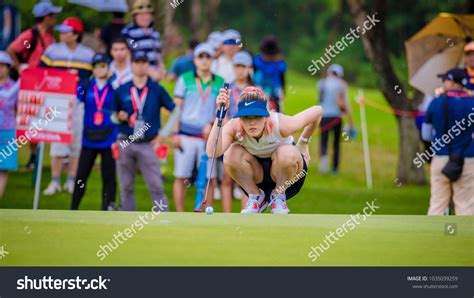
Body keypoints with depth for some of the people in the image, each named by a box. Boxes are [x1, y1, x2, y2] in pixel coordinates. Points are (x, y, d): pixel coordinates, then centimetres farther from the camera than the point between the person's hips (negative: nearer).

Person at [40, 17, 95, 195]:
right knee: (57, 141, -2)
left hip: (80, 104, 0)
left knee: (78, 142, 4)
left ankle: (71, 181, 13)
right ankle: (55, 181, 3)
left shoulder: (89, 55, 3)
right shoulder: (52, 51, 5)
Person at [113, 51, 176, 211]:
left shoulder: (157, 90, 4)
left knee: (156, 186, -8)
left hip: (147, 144, -2)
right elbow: (113, 114, 15)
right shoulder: (121, 90, 8)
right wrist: (120, 117, -7)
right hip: (125, 143, 2)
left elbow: (174, 111, 5)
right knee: (126, 187, 6)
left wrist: (163, 134, -3)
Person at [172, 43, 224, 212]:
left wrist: (211, 124, -11)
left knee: (209, 178, -2)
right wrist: (175, 134, -2)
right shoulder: (185, 79, 5)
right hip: (186, 135, -1)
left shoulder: (220, 83, 8)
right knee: (181, 177, -1)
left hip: (208, 136, 1)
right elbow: (176, 107, 5)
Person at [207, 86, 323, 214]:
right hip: (255, 178, 1)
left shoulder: (281, 124, -30)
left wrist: (303, 142, -3)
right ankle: (255, 196, -5)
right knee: (231, 154, -29)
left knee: (288, 153, -36)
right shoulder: (233, 128, -27)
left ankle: (279, 195, -6)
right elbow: (212, 152, -47)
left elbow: (317, 111, -14)